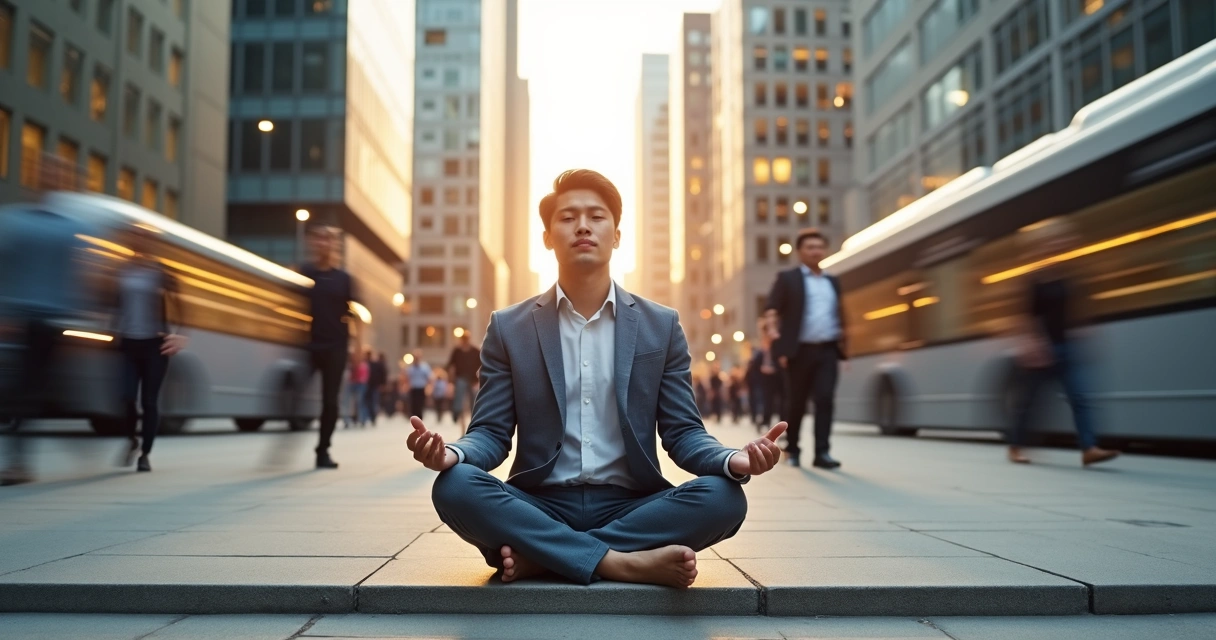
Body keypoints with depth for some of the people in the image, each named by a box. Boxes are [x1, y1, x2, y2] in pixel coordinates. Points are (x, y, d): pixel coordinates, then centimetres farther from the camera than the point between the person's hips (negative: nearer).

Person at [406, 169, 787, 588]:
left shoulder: (661, 326, 7)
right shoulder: (508, 328, 6)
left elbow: (682, 432, 5)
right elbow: (491, 433, 2)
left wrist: (732, 460, -18)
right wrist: (453, 454, -23)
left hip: (630, 509, 1)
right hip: (539, 508, -1)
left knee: (723, 497, -26)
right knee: (454, 487, -28)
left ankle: (537, 555, -21)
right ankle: (624, 562, -25)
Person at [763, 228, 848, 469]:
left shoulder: (833, 282, 18)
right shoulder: (787, 278, 4)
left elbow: (839, 316, 22)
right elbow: (772, 310, -4)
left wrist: (843, 345, 15)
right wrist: (777, 339, -17)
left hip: (828, 350, 3)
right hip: (799, 350, -3)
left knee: (825, 400, -9)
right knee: (796, 403, 5)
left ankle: (822, 452, -8)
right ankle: (792, 449, 21)